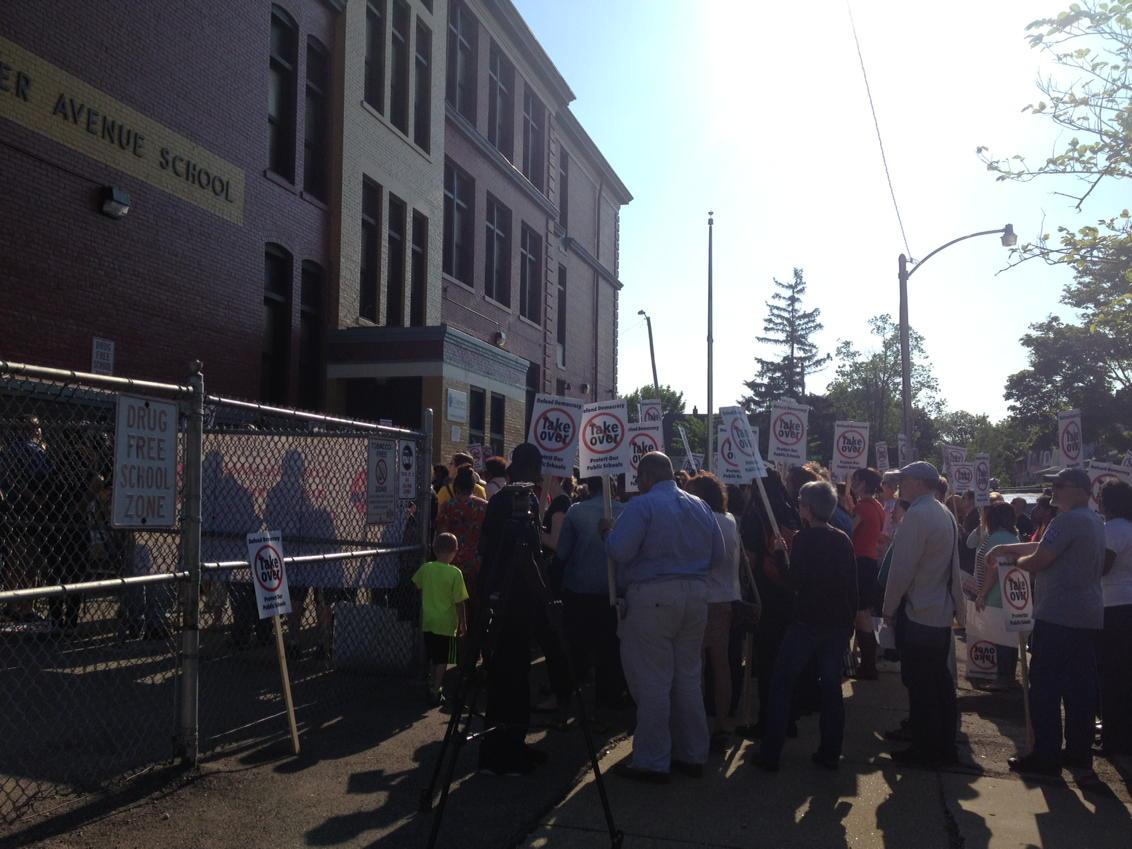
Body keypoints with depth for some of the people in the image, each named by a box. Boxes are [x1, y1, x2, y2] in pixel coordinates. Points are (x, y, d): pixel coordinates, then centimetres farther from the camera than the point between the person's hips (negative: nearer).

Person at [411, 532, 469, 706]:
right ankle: (436, 692, 8)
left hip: (428, 621, 4)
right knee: (442, 659, 7)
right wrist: (463, 623, -4)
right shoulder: (455, 573, -16)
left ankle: (433, 686, 30)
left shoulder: (426, 568, -5)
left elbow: (416, 585, 15)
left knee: (432, 657, 19)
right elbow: (459, 601, -14)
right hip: (446, 623, -4)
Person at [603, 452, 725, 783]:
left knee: (652, 681, 1)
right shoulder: (700, 506, 11)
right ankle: (692, 755, 24)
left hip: (653, 598, -7)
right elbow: (718, 554, 13)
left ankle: (652, 762, 7)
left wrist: (607, 532, 1)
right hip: (696, 595, 7)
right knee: (688, 678, 15)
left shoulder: (642, 505, -10)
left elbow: (620, 551, -19)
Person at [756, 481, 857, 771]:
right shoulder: (843, 540, 6)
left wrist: (781, 552, -3)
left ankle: (770, 754, 2)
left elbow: (795, 581, -14)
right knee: (831, 685, 13)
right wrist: (850, 620, 15)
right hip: (839, 622, 6)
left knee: (781, 684, 3)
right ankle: (830, 752, 15)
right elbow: (852, 584, 8)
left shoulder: (804, 538, -12)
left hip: (809, 621, -6)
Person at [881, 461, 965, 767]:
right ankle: (945, 745, 23)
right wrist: (955, 603, 19)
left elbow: (902, 568, -19)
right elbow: (952, 565, 15)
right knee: (940, 680, 15)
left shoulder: (916, 515, -17)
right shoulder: (945, 514, 10)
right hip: (942, 611, 9)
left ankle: (925, 750, 8)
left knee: (919, 684, 0)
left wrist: (889, 608, -9)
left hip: (917, 613, -9)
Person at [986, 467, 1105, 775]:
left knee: (1045, 688, -4)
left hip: (1059, 616, -10)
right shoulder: (1094, 522, 16)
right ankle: (1079, 751, 19)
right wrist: (1005, 548, 14)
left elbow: (1036, 561, -16)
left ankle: (1046, 756, -1)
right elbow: (1043, 545, 17)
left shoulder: (1067, 520, -16)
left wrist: (1017, 560, 4)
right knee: (1080, 687, 13)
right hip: (1087, 615, 10)